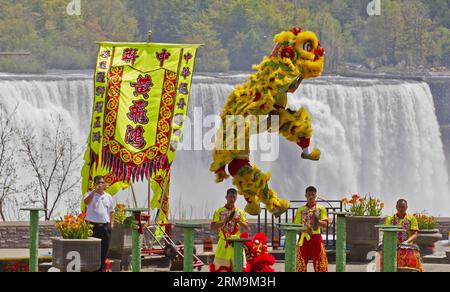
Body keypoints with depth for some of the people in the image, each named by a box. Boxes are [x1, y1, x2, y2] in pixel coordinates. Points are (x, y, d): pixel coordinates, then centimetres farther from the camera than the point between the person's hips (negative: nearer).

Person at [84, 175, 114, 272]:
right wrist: (95, 190, -25)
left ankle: (102, 268, 13)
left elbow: (111, 212, 19)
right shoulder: (90, 194, 1)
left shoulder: (108, 197, 15)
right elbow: (86, 202, -22)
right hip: (92, 225, -4)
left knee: (104, 249, 5)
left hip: (105, 226, 4)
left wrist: (111, 224, 7)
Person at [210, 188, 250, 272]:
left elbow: (247, 228, 4)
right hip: (223, 242, -1)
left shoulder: (240, 212, 9)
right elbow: (213, 227, -2)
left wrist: (239, 221, -14)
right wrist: (224, 221, -15)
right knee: (219, 266, -4)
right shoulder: (219, 211, 6)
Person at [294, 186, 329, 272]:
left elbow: (325, 224, -3)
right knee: (301, 262, 0)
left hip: (316, 237, -1)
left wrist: (317, 221, -24)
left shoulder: (321, 209, 5)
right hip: (304, 237, 1)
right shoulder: (301, 210, 7)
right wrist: (305, 229, -16)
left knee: (320, 262, -3)